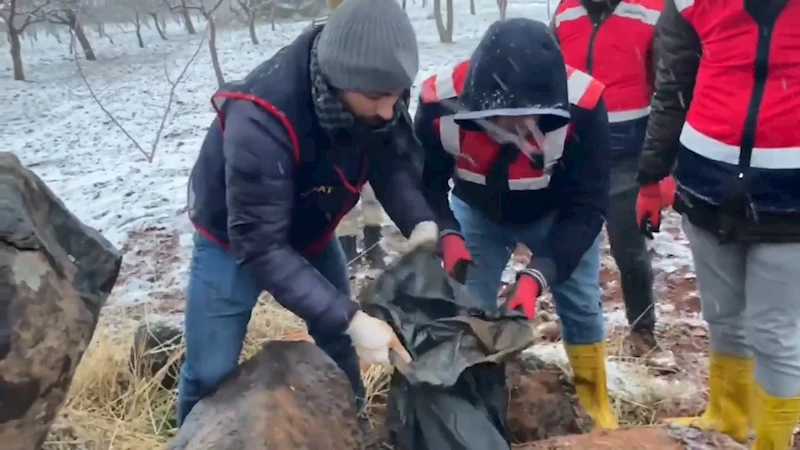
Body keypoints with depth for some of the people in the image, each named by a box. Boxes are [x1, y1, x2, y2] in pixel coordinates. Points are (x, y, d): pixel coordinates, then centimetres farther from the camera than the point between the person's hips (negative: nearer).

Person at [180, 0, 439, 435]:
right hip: (236, 239, -5)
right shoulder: (260, 120, -42)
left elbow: (392, 162, -11)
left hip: (310, 230, 5)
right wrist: (349, 318, -41)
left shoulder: (372, 92, -24)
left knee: (339, 342, 14)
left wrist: (420, 222, -31)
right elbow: (259, 247, -38)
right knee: (209, 372, -1)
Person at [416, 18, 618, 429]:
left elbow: (586, 207, -31)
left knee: (580, 304, 6)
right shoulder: (441, 102, -36)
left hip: (557, 213, 0)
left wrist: (538, 275, -42)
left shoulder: (582, 104, -39)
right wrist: (447, 235, -37)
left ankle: (595, 403, 30)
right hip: (478, 211, 1)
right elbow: (425, 183, -19)